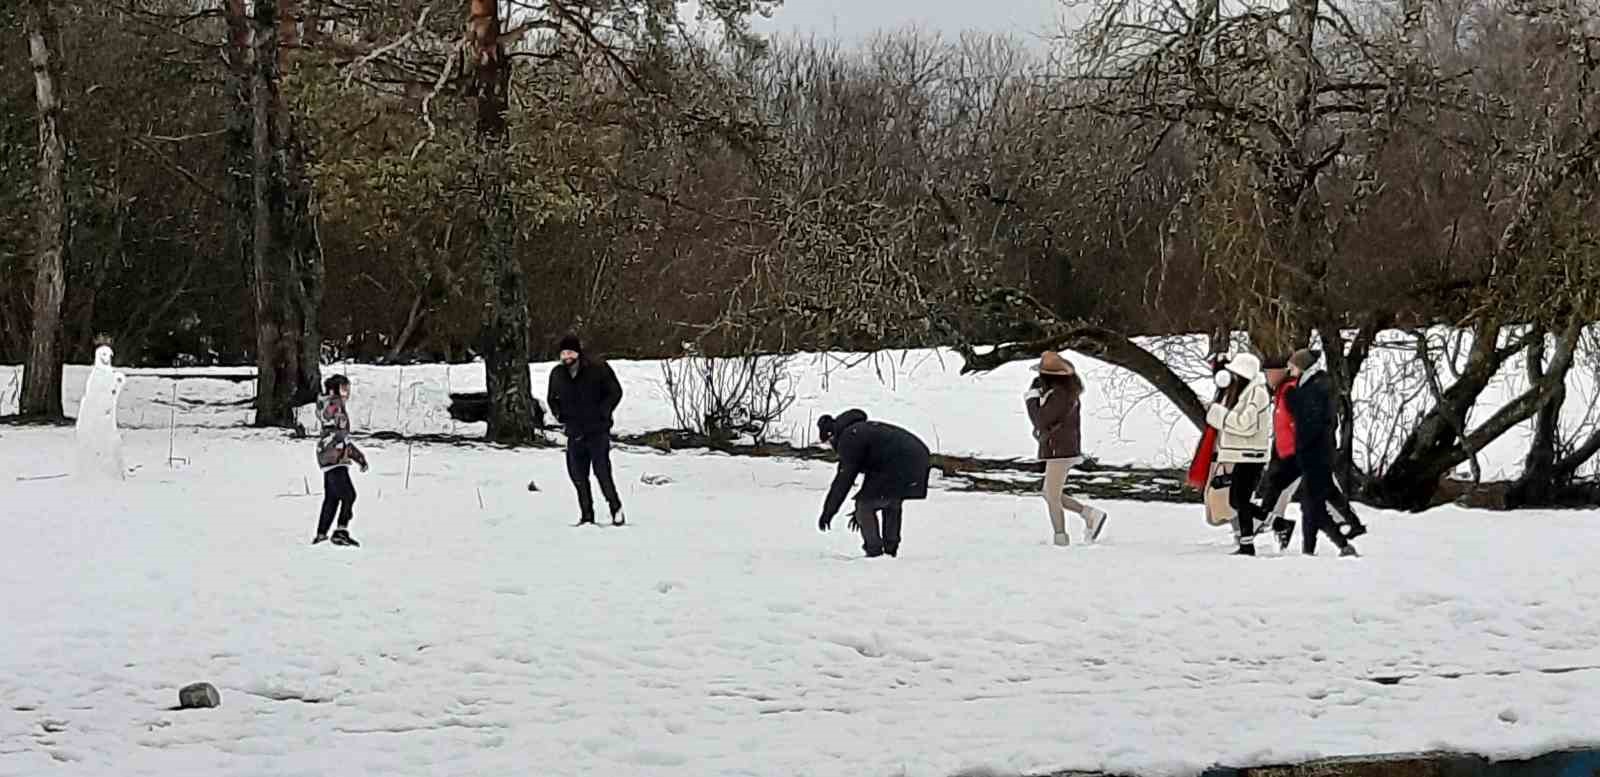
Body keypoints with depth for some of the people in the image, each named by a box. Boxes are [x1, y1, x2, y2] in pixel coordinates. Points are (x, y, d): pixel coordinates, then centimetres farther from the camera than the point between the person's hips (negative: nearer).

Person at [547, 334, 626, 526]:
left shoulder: (598, 368, -7)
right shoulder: (557, 374, 8)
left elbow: (615, 391, 0)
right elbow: (551, 398, 25)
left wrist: (603, 412, -9)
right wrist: (559, 415, 8)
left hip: (598, 431, -5)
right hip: (574, 433, 5)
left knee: (602, 470, -11)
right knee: (577, 475, 4)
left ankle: (616, 509, 5)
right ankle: (586, 516, 14)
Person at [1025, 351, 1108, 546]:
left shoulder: (1059, 395, -20)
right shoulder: (1067, 391, 11)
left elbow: (1040, 421, -18)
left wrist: (1032, 398, -7)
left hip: (1059, 451, -10)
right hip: (1064, 450, 10)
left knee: (1052, 497, -2)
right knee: (1049, 495, 16)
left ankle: (1061, 539, 5)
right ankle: (1090, 514, 12)